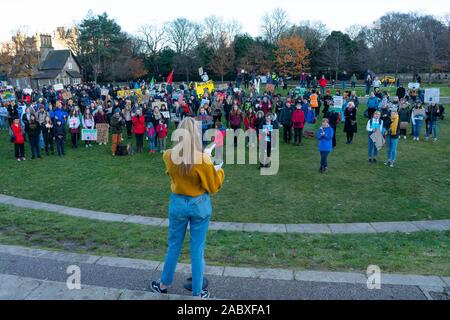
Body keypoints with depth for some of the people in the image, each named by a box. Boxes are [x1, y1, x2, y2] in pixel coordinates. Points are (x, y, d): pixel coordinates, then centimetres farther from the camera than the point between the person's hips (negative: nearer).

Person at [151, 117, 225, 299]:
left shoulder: (168, 156, -10)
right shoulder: (203, 159, -21)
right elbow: (213, 187, -10)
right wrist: (219, 171, 8)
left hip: (177, 204, 3)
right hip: (199, 205, -2)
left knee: (174, 246, 21)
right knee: (197, 249, 11)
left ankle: (164, 285, 38)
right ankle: (197, 292, 26)